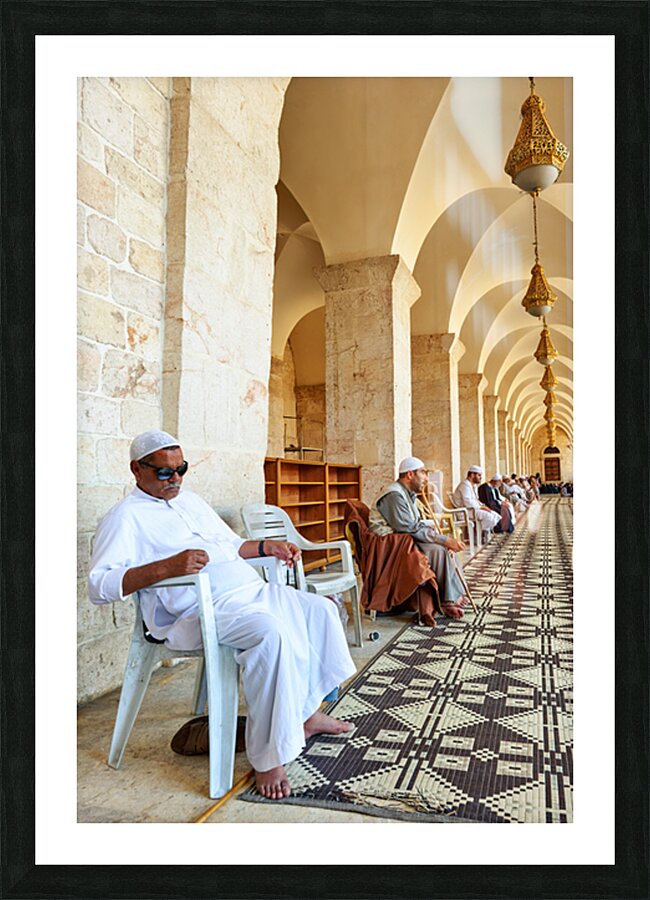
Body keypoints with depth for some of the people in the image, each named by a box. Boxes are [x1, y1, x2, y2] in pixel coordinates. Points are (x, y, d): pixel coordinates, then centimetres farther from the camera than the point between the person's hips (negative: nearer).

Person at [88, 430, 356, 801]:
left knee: (320, 610, 8)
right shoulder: (127, 516, -4)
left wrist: (267, 546, 10)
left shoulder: (192, 500, 22)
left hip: (253, 590, 9)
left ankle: (308, 714, 17)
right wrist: (166, 567, -29)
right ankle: (269, 760, -21)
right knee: (270, 634, -34)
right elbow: (99, 585, -16)